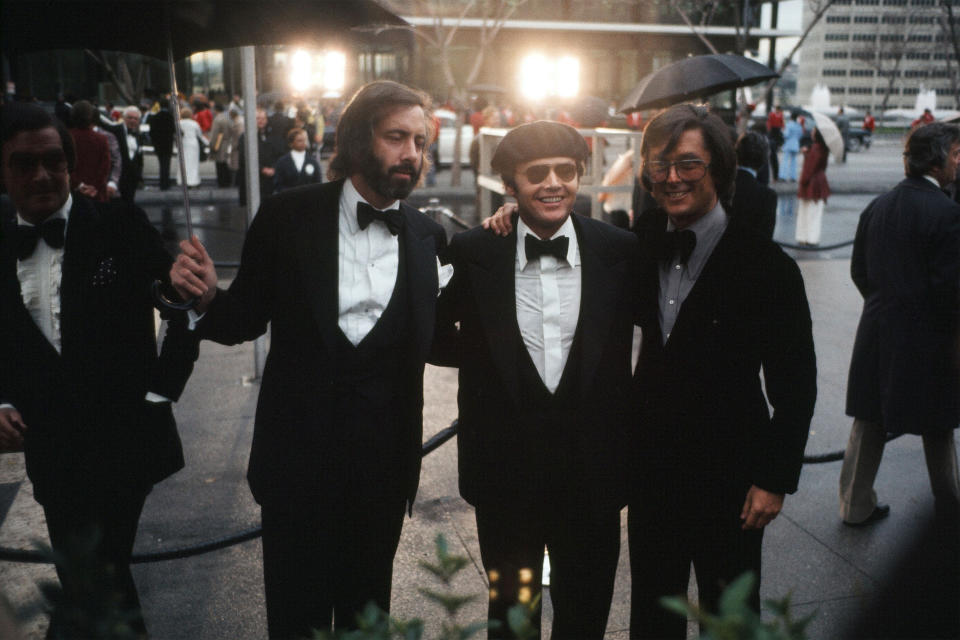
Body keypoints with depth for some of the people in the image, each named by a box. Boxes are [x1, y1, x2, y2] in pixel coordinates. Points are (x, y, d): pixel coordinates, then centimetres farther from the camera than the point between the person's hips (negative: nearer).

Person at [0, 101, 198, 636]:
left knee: (92, 587, -8)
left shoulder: (120, 224, -7)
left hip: (123, 441, -4)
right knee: (87, 583, 18)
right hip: (52, 449, 5)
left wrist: (161, 389, -8)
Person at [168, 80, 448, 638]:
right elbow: (247, 320, -1)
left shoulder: (428, 236, -2)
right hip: (299, 449, -1)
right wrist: (208, 297, -21)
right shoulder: (288, 216, -7)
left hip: (384, 456, 2)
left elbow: (427, 340, 3)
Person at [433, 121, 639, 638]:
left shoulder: (621, 251, -5)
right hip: (504, 475, 0)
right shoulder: (472, 253, -6)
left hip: (592, 473, 1)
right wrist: (484, 354, -3)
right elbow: (432, 332, 8)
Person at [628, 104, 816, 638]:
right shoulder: (643, 243, 0)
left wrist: (775, 479, -12)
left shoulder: (766, 266, -14)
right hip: (651, 460, 4)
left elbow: (795, 385, -11)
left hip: (727, 473, -4)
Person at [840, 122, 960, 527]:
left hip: (877, 330, 5)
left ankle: (855, 504, 19)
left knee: (868, 422, 13)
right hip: (926, 335, -5)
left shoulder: (877, 208, 2)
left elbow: (859, 270, 7)